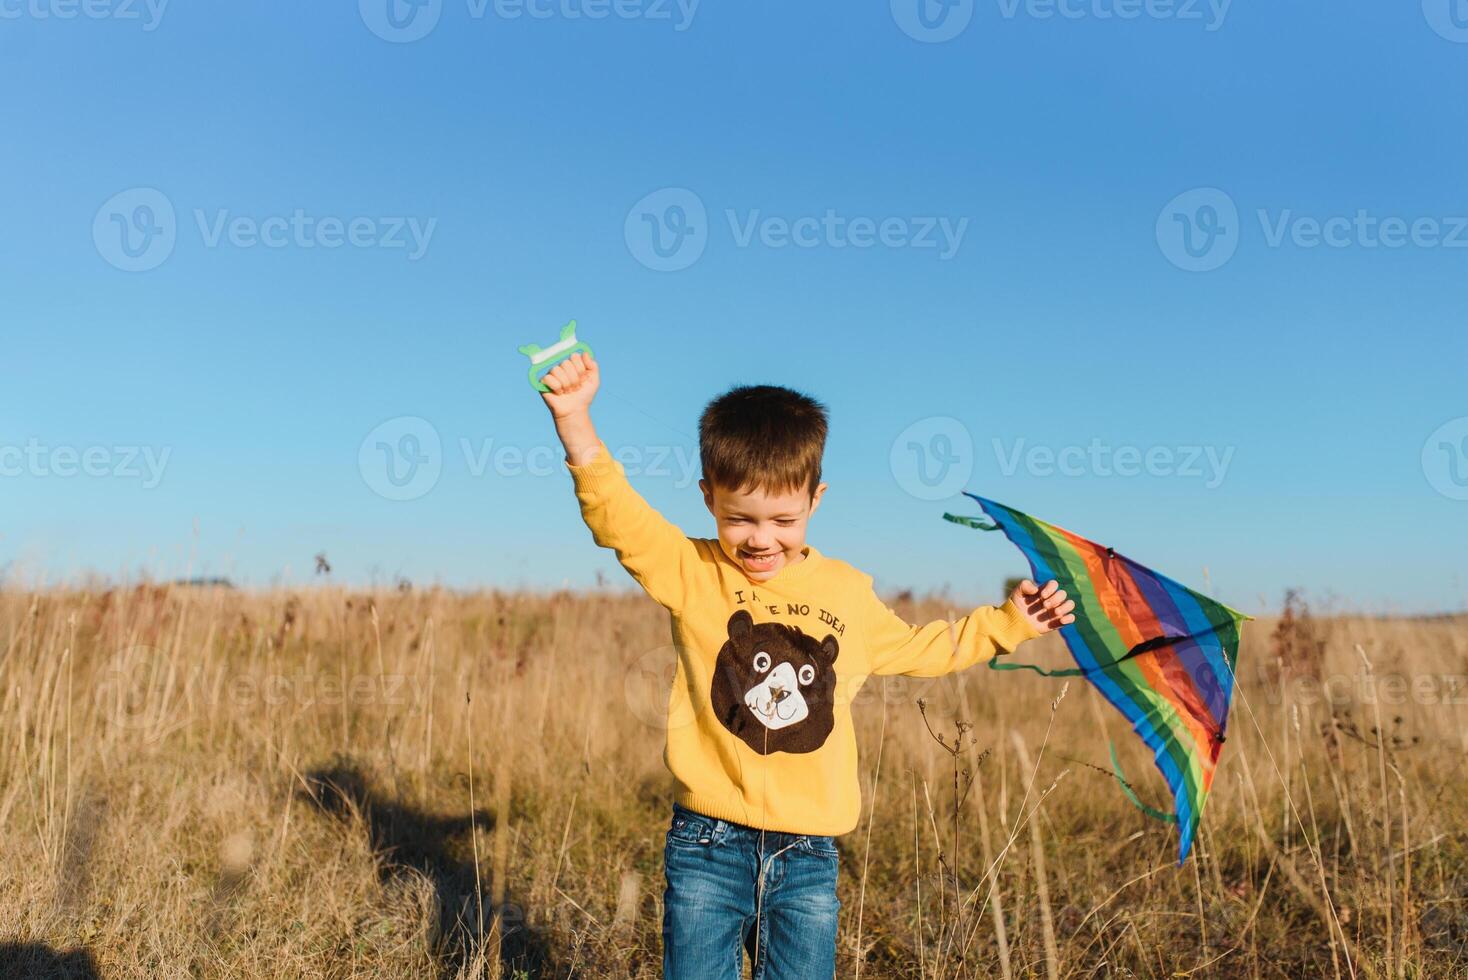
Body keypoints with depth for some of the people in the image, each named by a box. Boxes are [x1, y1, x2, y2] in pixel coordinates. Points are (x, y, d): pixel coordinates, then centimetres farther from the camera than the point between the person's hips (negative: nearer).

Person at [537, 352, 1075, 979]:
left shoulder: (848, 594, 8)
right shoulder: (691, 573, -3)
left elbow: (918, 649, 25)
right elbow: (616, 515, -16)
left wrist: (1008, 623, 23)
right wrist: (575, 419, -30)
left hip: (808, 853, 2)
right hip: (708, 843, -2)